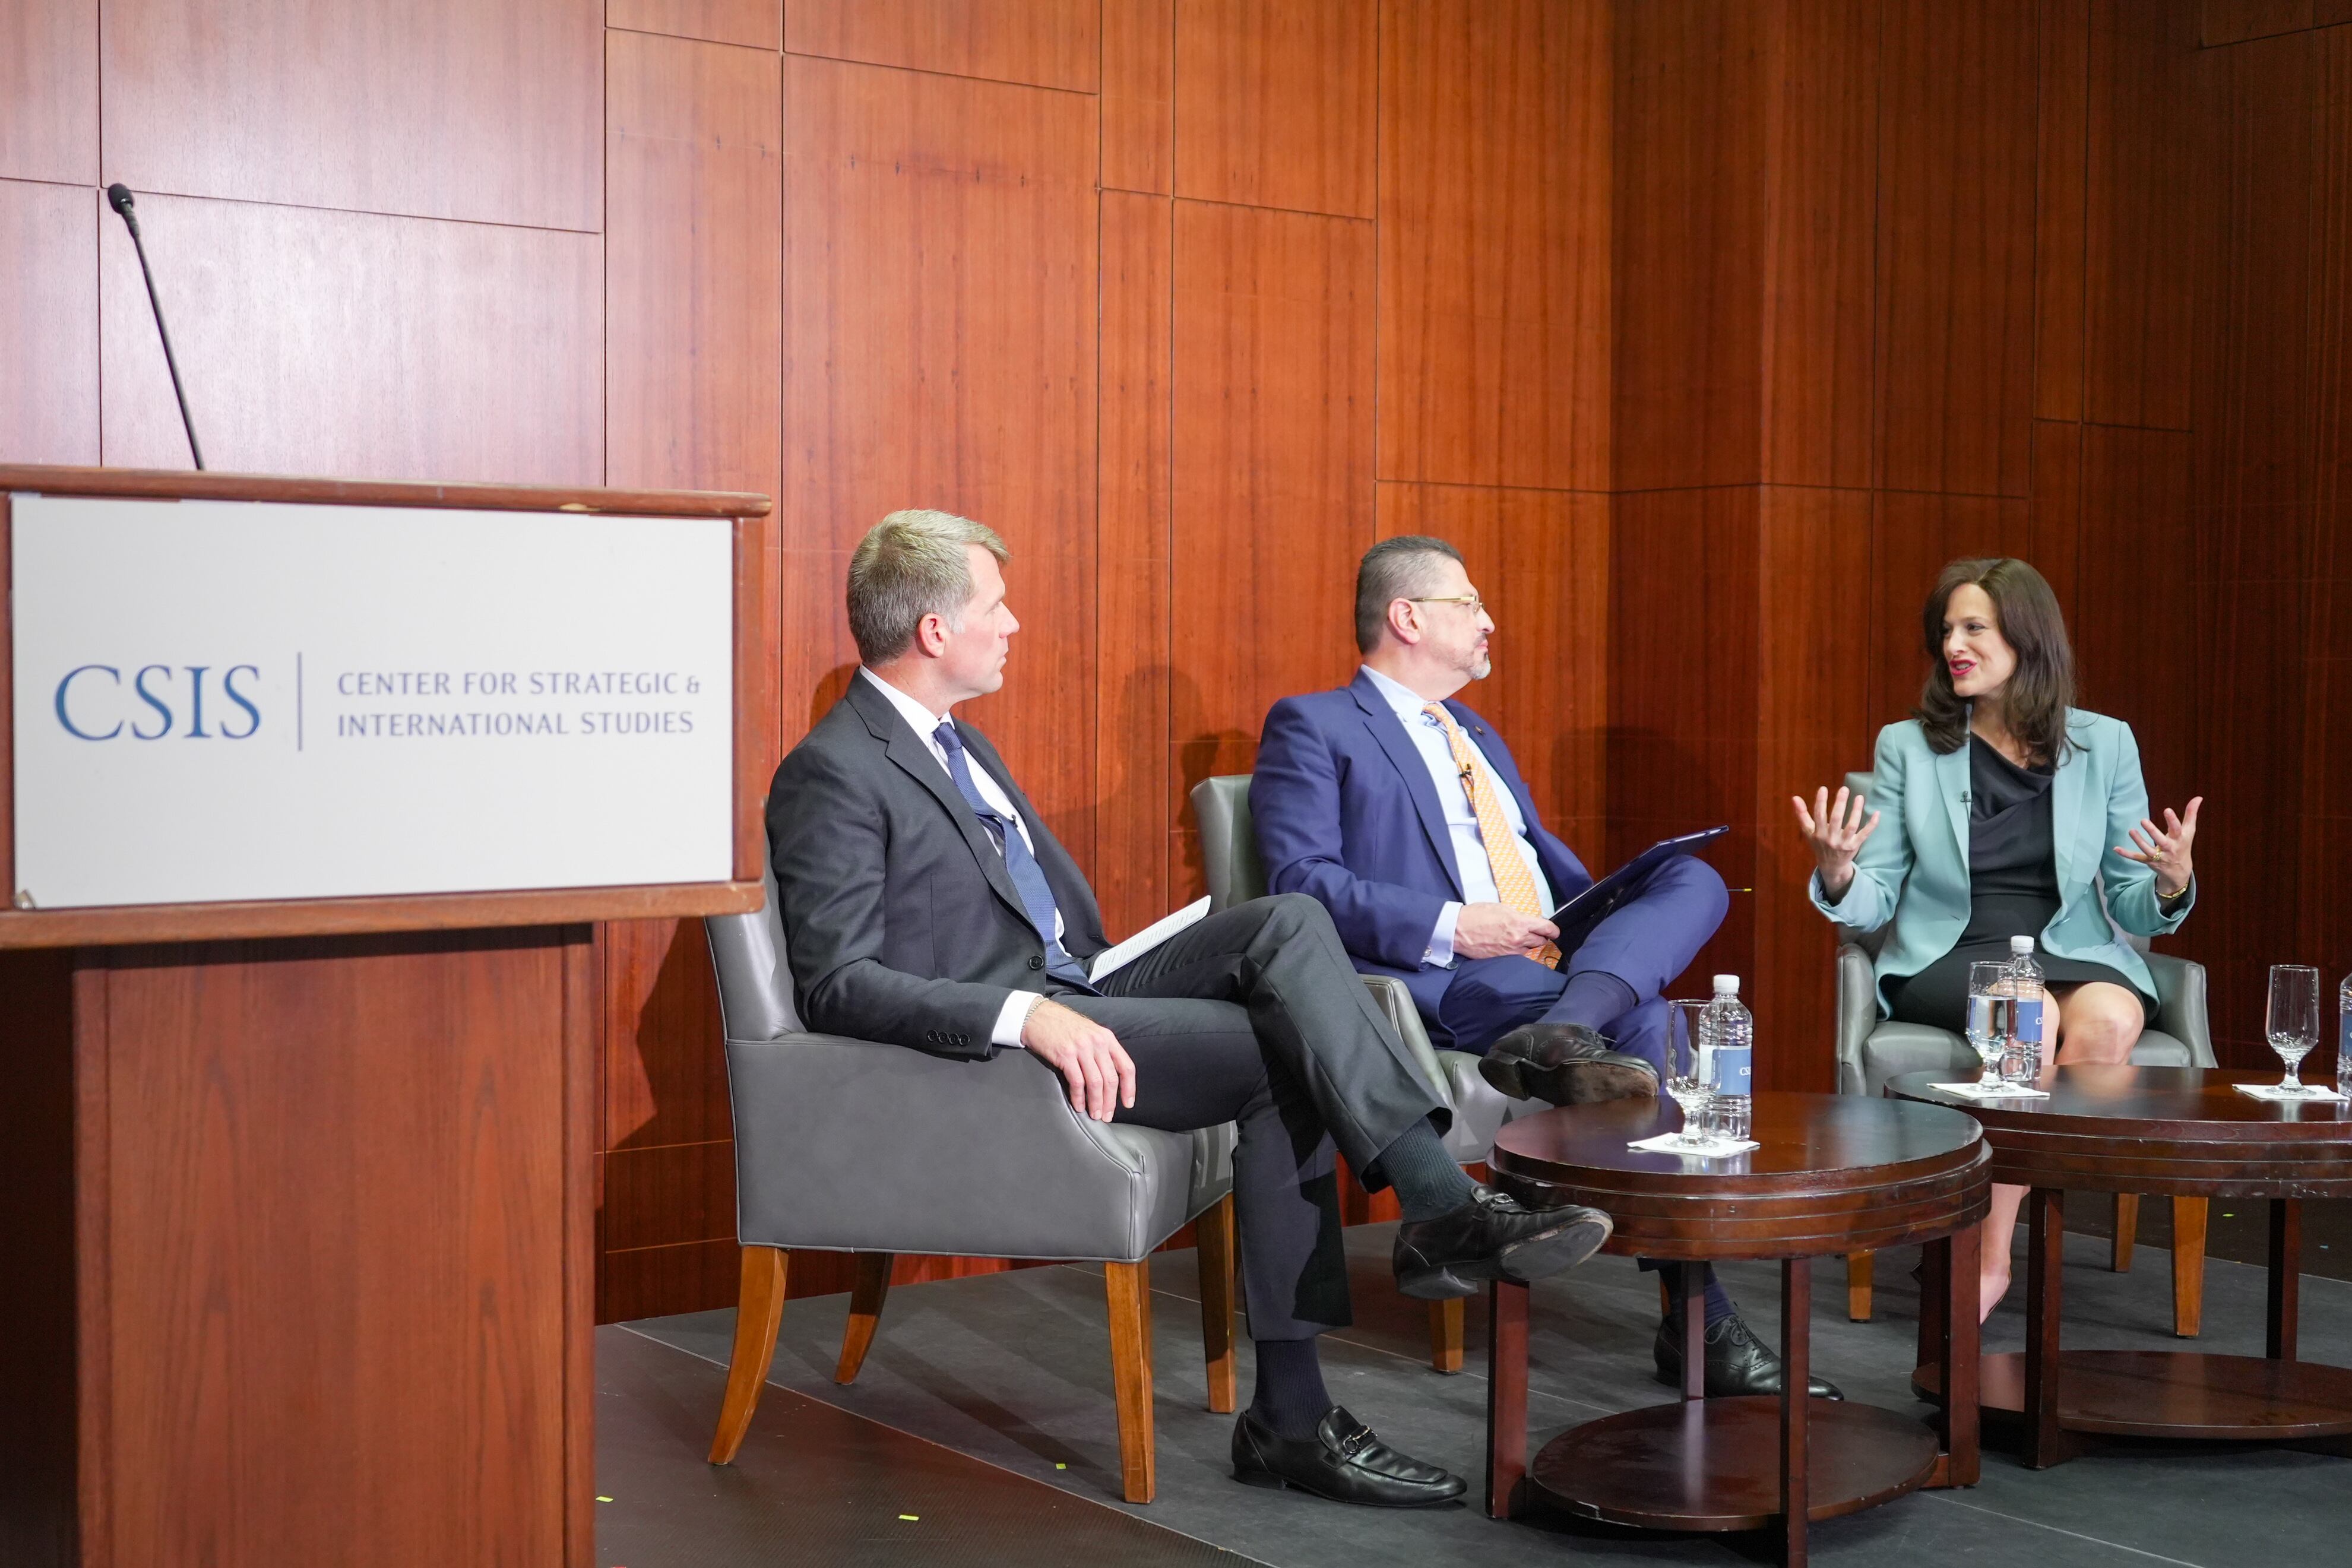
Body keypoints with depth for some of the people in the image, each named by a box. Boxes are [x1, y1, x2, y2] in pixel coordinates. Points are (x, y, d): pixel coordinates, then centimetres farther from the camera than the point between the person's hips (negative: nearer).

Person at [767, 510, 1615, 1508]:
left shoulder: (956, 741, 20)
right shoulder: (833, 773, -10)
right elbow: (838, 985, -19)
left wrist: (1114, 982, 9)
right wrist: (1025, 1015, -30)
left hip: (1071, 995, 9)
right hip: (996, 1047, -8)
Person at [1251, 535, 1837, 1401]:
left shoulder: (1479, 737, 31)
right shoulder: (1313, 727, 4)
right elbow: (1304, 881, -9)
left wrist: (1614, 915, 6)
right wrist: (1451, 929, -20)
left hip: (1558, 960, 8)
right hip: (1438, 983, -8)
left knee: (1695, 879, -17)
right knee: (1641, 1023, -28)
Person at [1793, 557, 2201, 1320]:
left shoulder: (2104, 743, 7)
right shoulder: (1907, 745, 6)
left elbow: (2133, 908, 8)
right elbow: (1874, 903, 4)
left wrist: (2172, 885, -15)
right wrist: (1835, 875, -18)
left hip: (2072, 954, 2)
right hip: (1946, 961, -1)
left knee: (2110, 1021, -33)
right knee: (2030, 1020, -35)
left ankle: (1990, 1256, -22)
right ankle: (1996, 1253, -23)